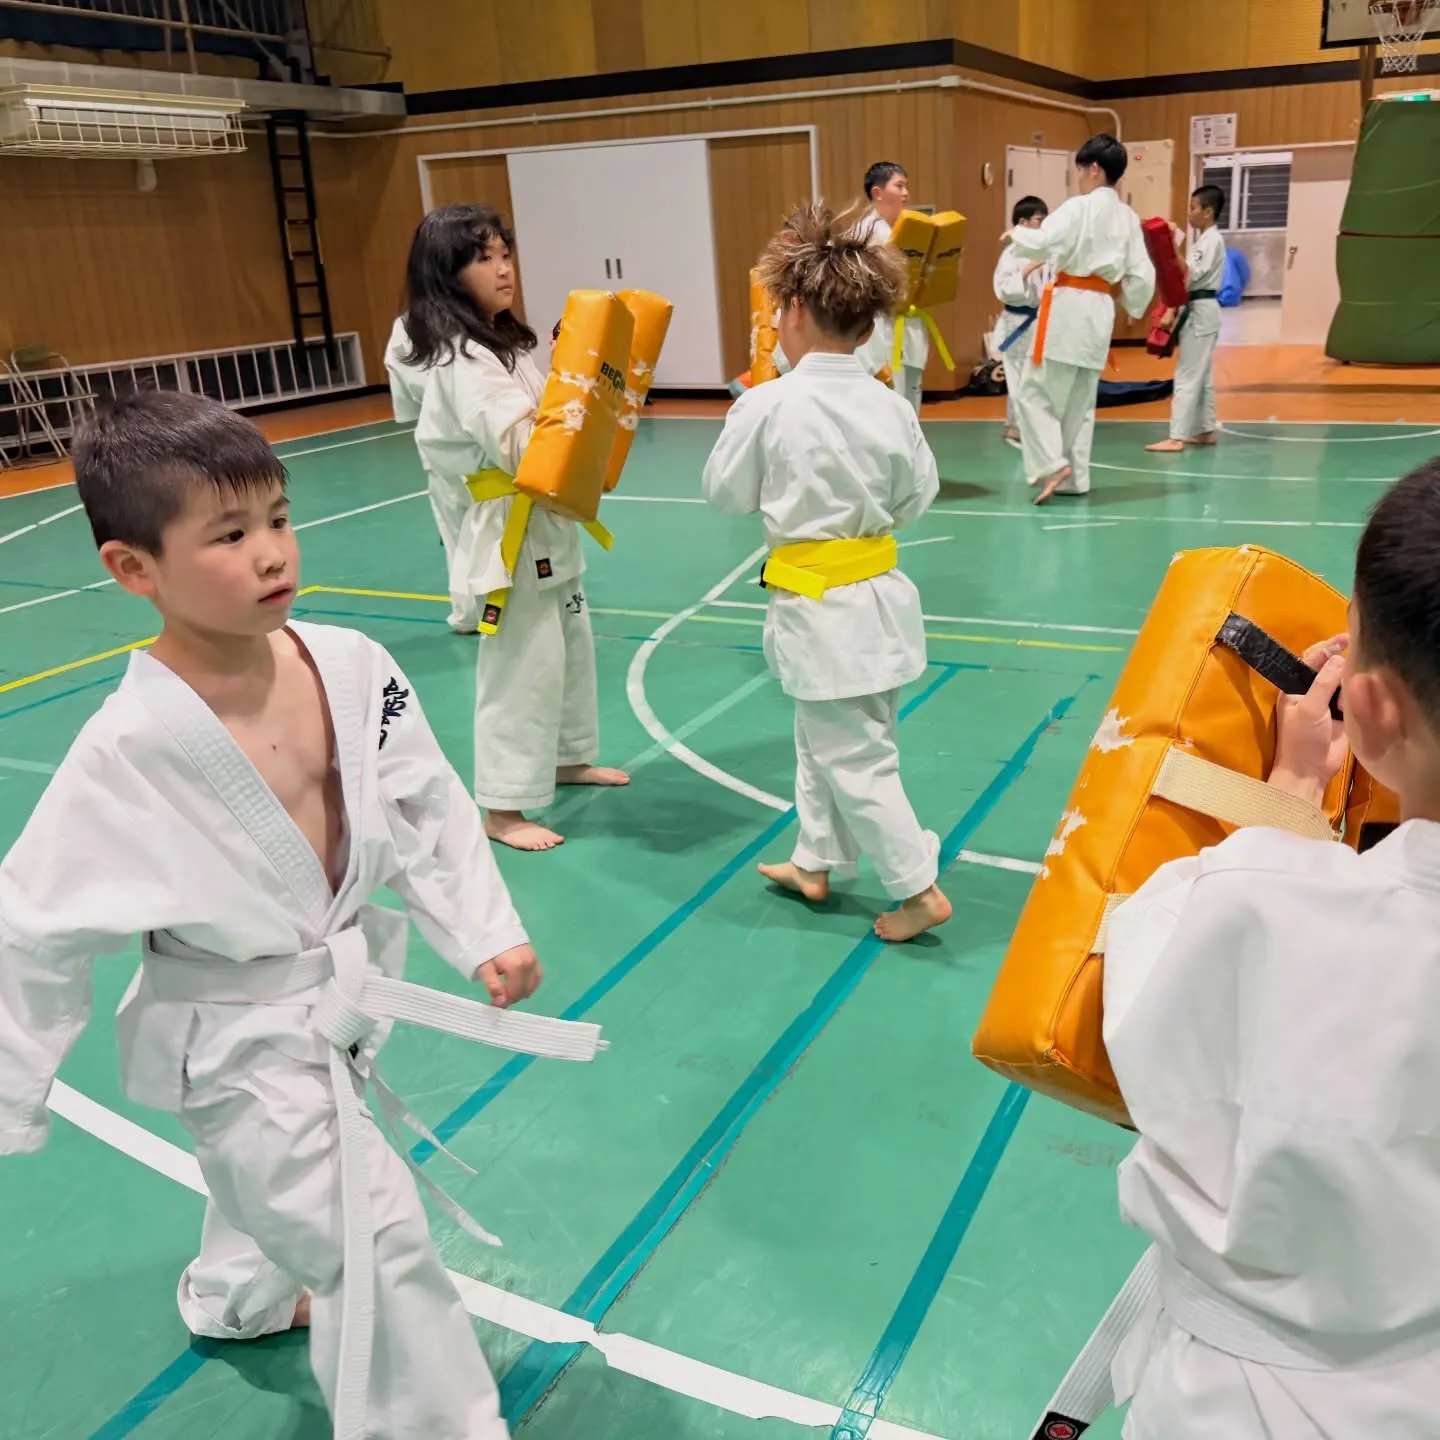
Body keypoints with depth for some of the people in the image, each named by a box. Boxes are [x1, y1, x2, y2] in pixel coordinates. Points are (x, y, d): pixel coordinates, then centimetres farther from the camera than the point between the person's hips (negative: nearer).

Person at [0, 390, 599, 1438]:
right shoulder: (129, 751, -27)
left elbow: (427, 809, -2)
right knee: (377, 1242, -3)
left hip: (344, 992, 6)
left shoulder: (350, 667, -14)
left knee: (281, 1181, 32)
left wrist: (486, 935, -7)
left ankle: (237, 1300, 65)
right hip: (237, 1040, -6)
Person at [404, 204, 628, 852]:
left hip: (546, 522, 10)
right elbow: (520, 444, -29)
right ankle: (502, 809, 8)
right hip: (511, 532, -10)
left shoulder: (503, 341, 12)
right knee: (521, 667, -4)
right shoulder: (464, 359, -19)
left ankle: (568, 758, 40)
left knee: (570, 647, 22)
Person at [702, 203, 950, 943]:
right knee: (822, 741, 22)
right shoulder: (891, 406, -5)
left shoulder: (766, 405, -17)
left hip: (816, 606, -6)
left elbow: (725, 493, -4)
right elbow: (918, 498, 6)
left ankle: (919, 889, 8)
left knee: (855, 758, 4)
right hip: (879, 593, 6)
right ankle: (815, 862, 36)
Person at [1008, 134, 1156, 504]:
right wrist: (1132, 309, 28)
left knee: (1037, 393, -2)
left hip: (1067, 308, -7)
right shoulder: (1129, 217, 11)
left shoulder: (1079, 207, -9)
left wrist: (1017, 233, -1)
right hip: (1100, 312, 7)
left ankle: (1053, 466, -14)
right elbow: (1142, 275, 12)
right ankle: (1075, 477, 18)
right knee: (1080, 401, 15)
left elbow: (1041, 243, -21)